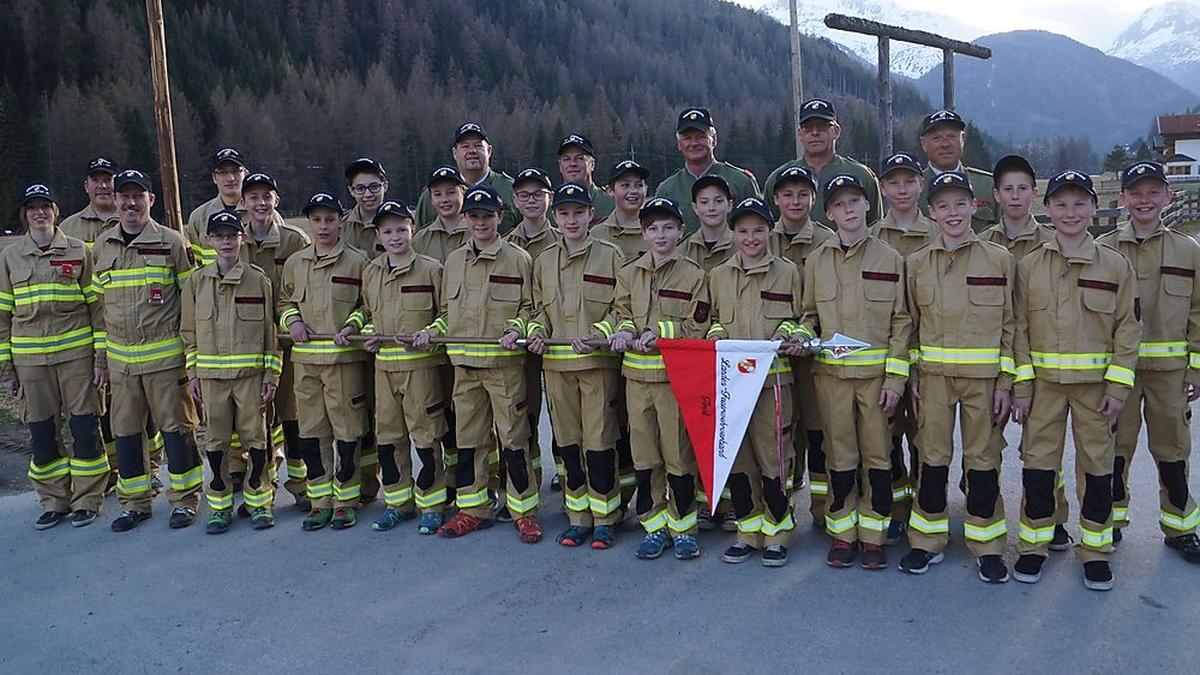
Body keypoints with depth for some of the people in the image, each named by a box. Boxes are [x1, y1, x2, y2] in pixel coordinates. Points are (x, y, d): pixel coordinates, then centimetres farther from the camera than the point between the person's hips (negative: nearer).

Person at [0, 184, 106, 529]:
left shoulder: (79, 252, 3)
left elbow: (97, 306, 2)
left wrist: (101, 357, -3)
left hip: (76, 353, -2)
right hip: (30, 359, 2)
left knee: (84, 428, 1)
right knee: (41, 433, 7)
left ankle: (87, 500, 13)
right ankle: (54, 501, 22)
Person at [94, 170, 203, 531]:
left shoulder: (171, 242, -2)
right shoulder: (101, 246, 10)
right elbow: (98, 303, 16)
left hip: (165, 355, -4)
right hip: (120, 359, 4)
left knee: (176, 426, 2)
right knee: (125, 430, 10)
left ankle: (184, 499, 14)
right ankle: (134, 502, 23)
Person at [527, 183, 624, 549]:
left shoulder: (610, 256, 0)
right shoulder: (544, 260, 12)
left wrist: (596, 335, -15)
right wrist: (537, 332, -1)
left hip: (598, 362, -4)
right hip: (556, 363, 4)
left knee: (599, 442, -2)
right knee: (568, 443, 10)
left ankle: (604, 518, 12)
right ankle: (577, 518, 21)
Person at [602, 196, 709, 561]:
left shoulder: (693, 275, -1)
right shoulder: (628, 273, 11)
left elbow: (697, 327, -4)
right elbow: (620, 312, 12)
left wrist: (659, 332, -17)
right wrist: (624, 330, -11)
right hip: (637, 374, 4)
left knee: (678, 453, 1)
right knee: (644, 454, 8)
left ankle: (683, 527, 16)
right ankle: (654, 526, 21)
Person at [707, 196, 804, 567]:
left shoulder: (787, 272, 5)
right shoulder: (718, 275, 12)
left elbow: (800, 320, 9)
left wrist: (787, 333, -11)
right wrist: (715, 334, 0)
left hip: (772, 377, -3)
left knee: (773, 455, -1)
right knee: (735, 456, 6)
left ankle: (777, 533, 14)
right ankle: (748, 531, 20)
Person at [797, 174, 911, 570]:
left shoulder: (890, 259, 3)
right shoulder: (817, 260, 7)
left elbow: (901, 322, 1)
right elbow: (809, 314, 14)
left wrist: (895, 378, -5)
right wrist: (805, 337, -9)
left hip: (877, 371, -1)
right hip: (831, 372, 1)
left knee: (876, 455, 4)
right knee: (840, 455, 6)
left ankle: (873, 536, 15)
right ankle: (842, 534, 17)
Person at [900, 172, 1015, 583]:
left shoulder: (999, 259, 1)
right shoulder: (916, 263, 6)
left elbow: (1009, 325, 2)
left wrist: (1005, 383, -3)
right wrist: (911, 378, 3)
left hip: (984, 376, -1)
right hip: (933, 376, 1)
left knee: (983, 460, 5)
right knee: (932, 458, 6)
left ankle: (987, 547, 19)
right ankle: (927, 541, 19)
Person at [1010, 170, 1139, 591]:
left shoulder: (1116, 265, 0)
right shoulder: (1028, 266, 1)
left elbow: (1127, 329, 0)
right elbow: (1020, 329, 1)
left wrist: (1118, 388, -6)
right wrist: (1021, 388, -4)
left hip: (1096, 383, 0)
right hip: (1043, 382, 0)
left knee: (1097, 466, 8)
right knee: (1037, 463, 4)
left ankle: (1094, 550, 22)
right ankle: (1033, 546, 19)